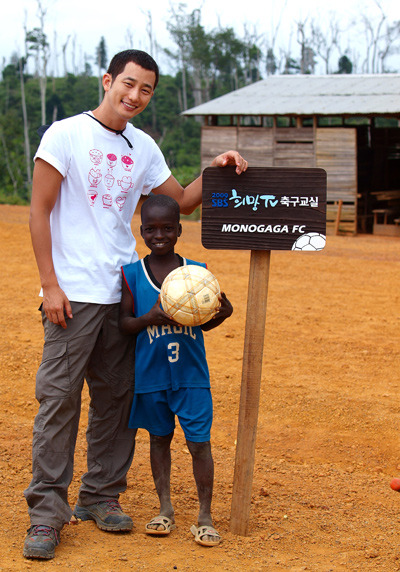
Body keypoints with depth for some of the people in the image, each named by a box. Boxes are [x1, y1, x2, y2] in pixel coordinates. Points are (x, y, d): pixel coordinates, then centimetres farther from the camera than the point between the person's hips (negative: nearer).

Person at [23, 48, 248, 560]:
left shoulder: (144, 148, 12)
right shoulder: (66, 134, -4)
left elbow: (181, 202, 21)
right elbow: (40, 212, -5)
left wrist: (216, 170, 4)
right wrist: (50, 284, -11)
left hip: (125, 291, 6)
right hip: (73, 294, -5)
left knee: (116, 398, 9)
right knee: (58, 398, -5)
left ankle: (101, 496, 22)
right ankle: (47, 512, 3)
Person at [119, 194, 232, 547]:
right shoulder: (132, 274, -1)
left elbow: (202, 324, 10)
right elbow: (124, 322, -3)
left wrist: (219, 314, -11)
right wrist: (151, 318, -21)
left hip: (191, 375, 0)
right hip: (150, 375, 1)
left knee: (199, 443, -2)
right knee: (159, 438, 14)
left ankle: (205, 517, 9)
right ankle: (165, 510, 28)